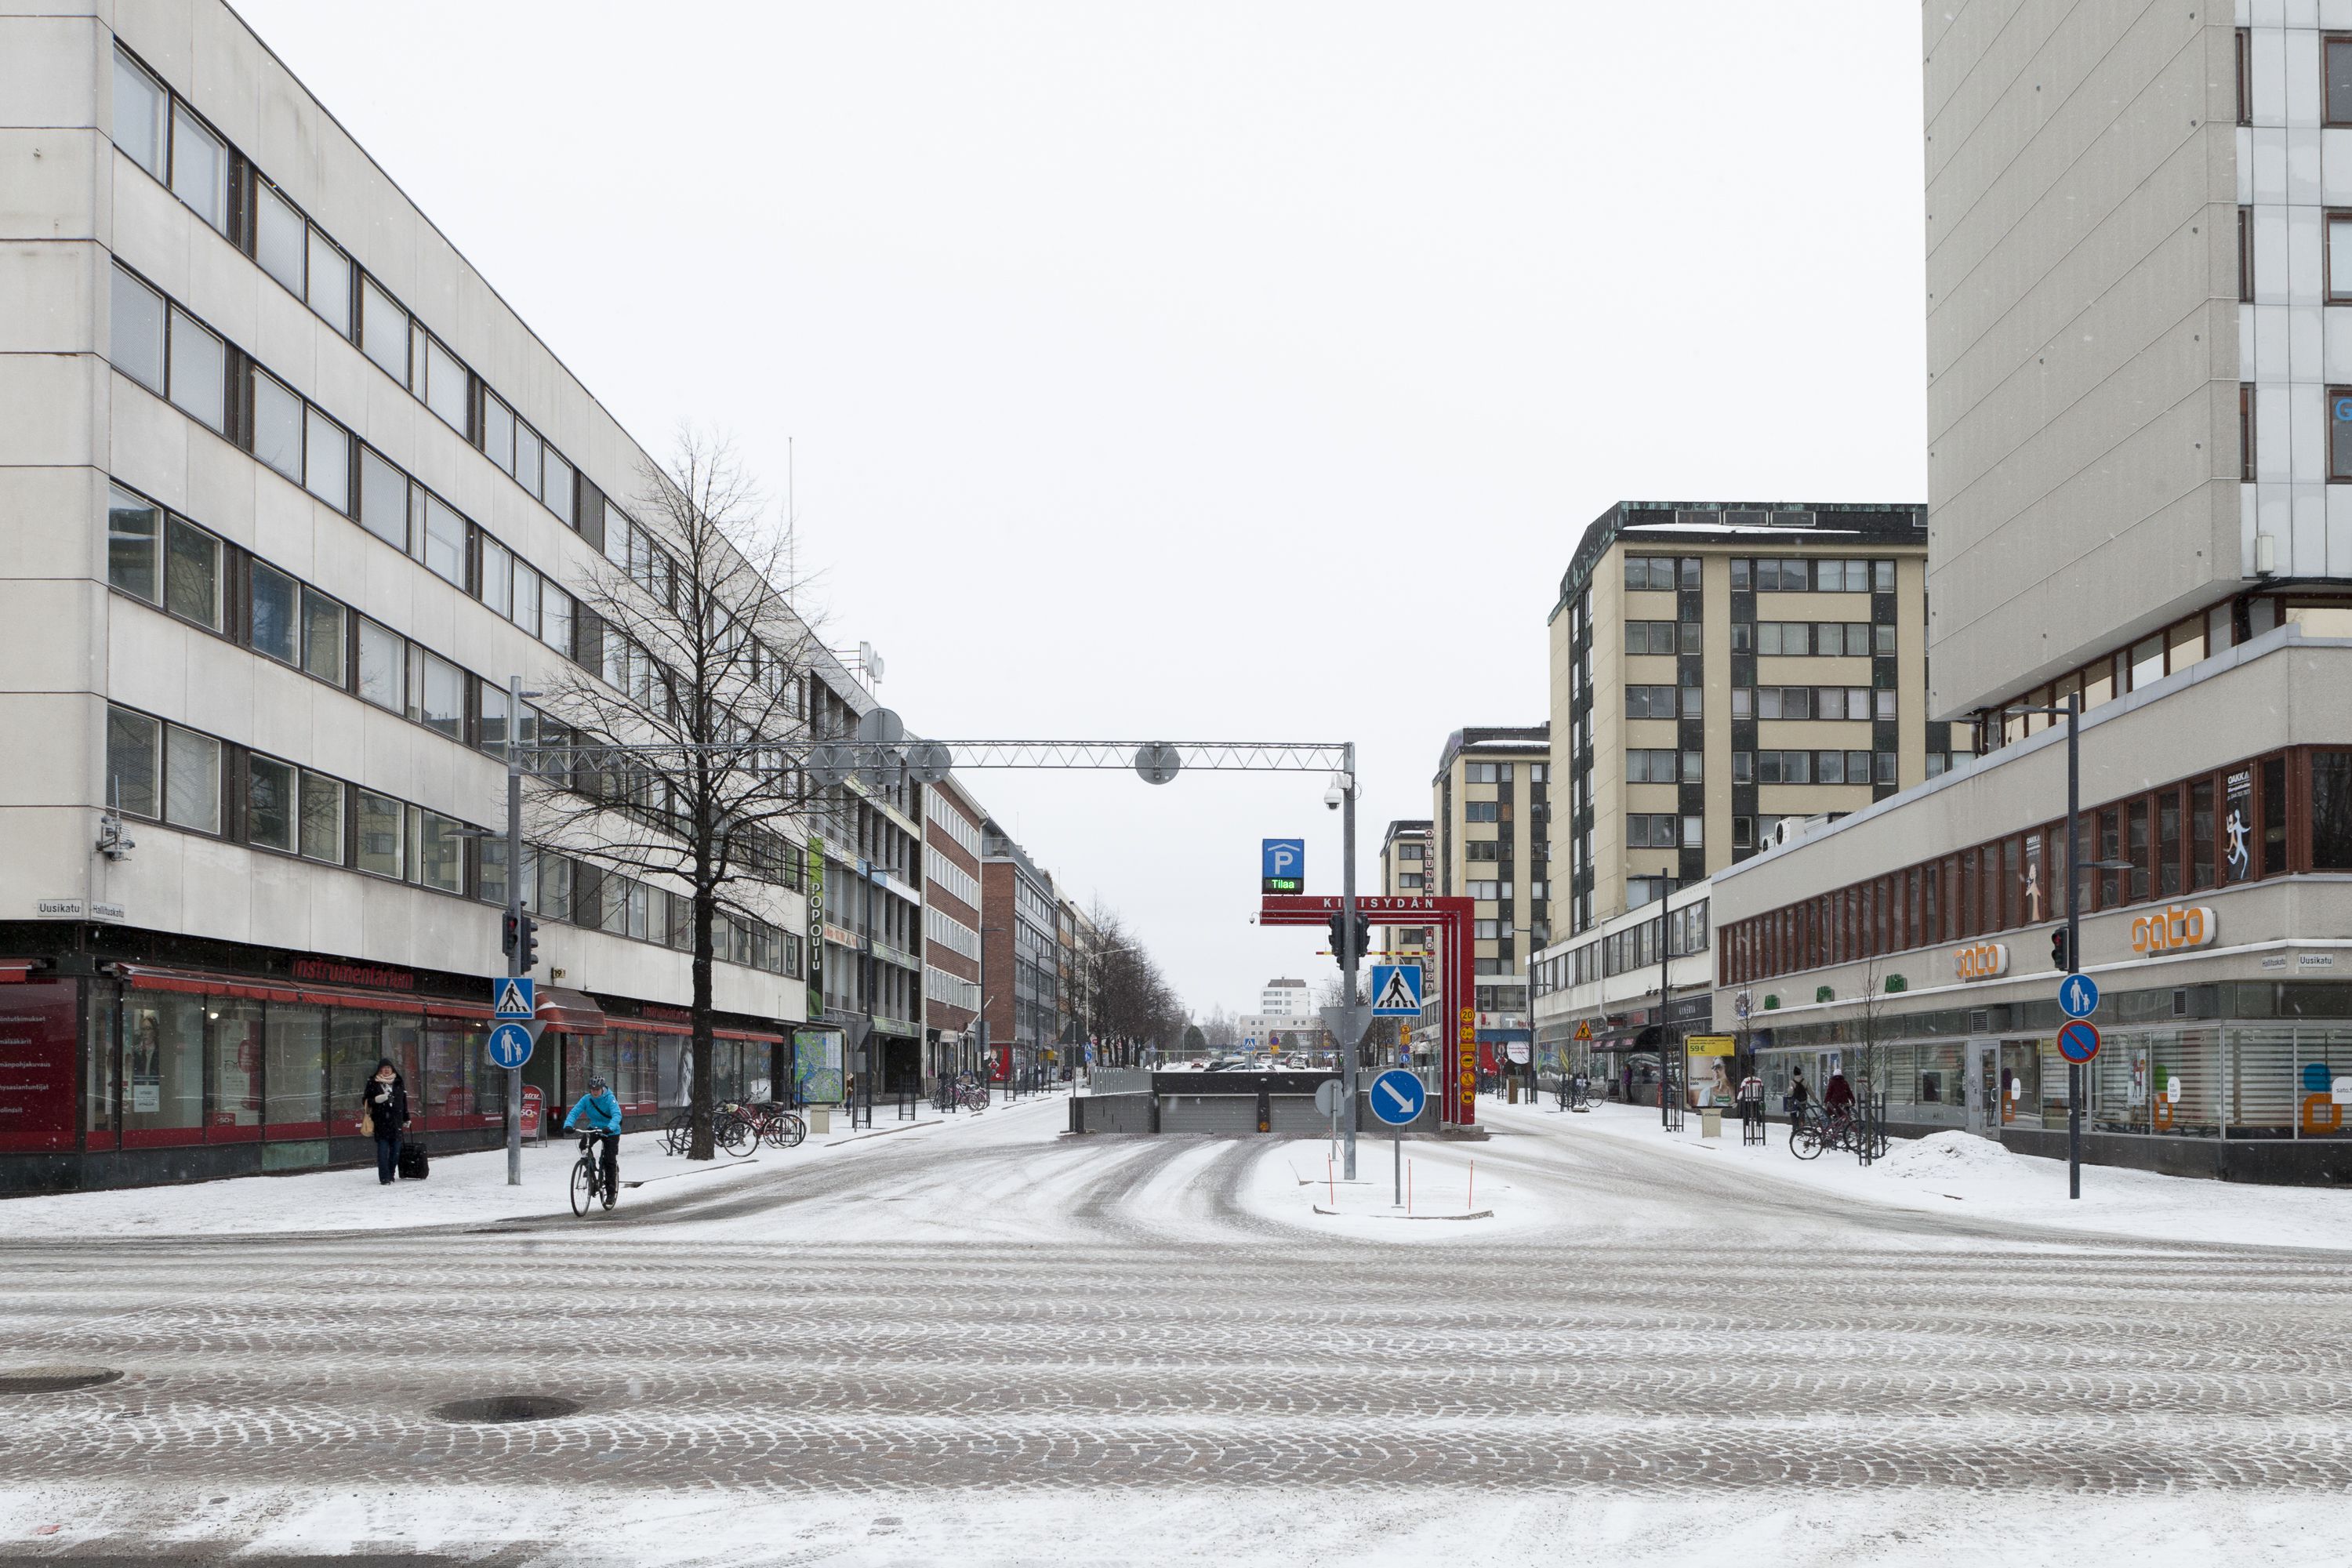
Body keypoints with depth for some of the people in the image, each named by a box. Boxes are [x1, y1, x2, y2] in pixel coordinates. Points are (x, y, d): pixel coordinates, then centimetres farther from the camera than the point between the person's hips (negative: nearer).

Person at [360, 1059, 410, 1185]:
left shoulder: (399, 1083, 12)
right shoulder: (373, 1083, 3)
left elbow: (404, 1101, 17)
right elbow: (365, 1100, 4)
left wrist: (406, 1118, 18)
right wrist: (375, 1100, -17)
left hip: (396, 1121, 3)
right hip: (380, 1121, -3)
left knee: (395, 1150, 4)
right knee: (383, 1150, -8)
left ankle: (391, 1174, 16)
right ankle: (384, 1177, -8)